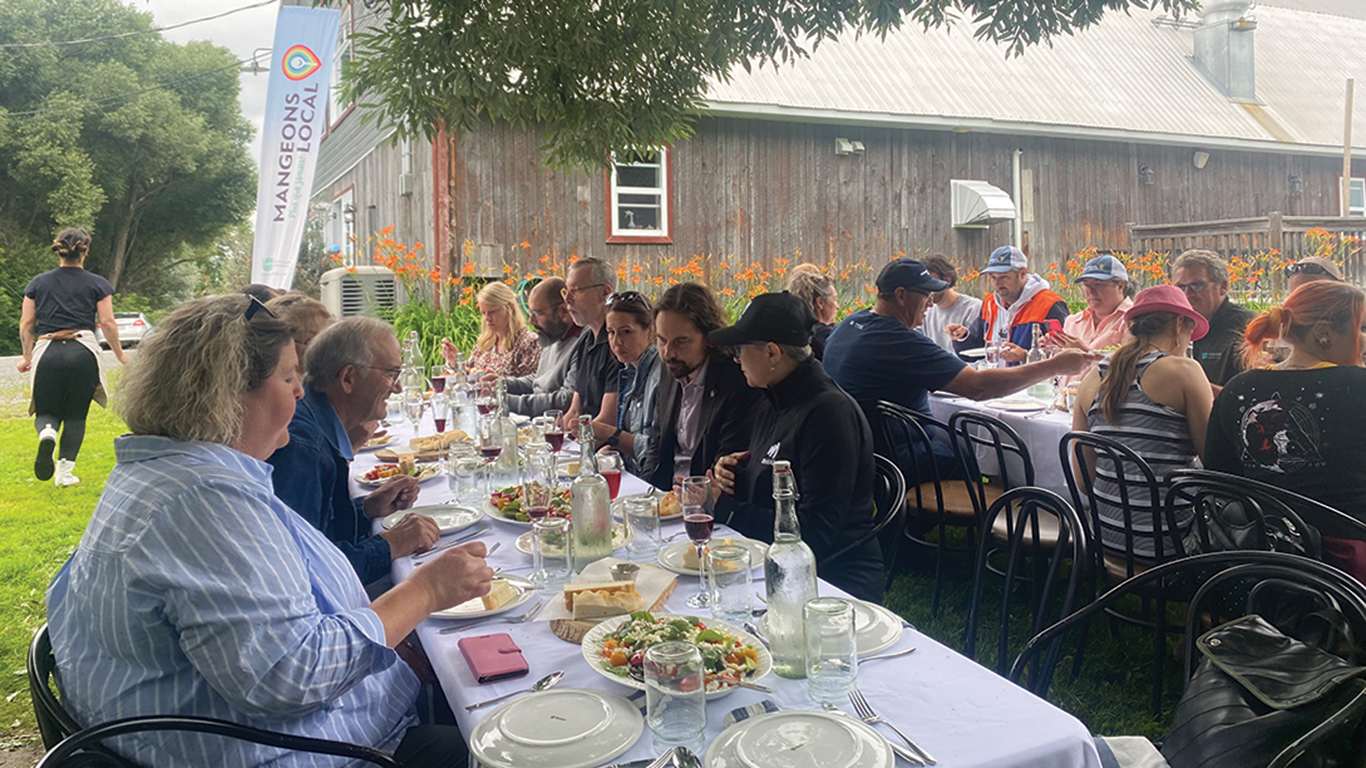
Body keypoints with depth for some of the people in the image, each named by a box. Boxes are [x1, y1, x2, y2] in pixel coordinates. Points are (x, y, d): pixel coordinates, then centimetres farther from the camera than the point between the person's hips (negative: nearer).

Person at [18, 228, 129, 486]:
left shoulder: (39, 282, 10)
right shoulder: (97, 284, 3)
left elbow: (26, 324, 10)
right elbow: (108, 323, -1)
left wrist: (27, 356, 21)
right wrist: (120, 355, 11)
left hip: (47, 352, 1)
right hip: (83, 353, -1)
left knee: (46, 412, 14)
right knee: (76, 415, 9)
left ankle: (47, 433, -21)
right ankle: (65, 471, 5)